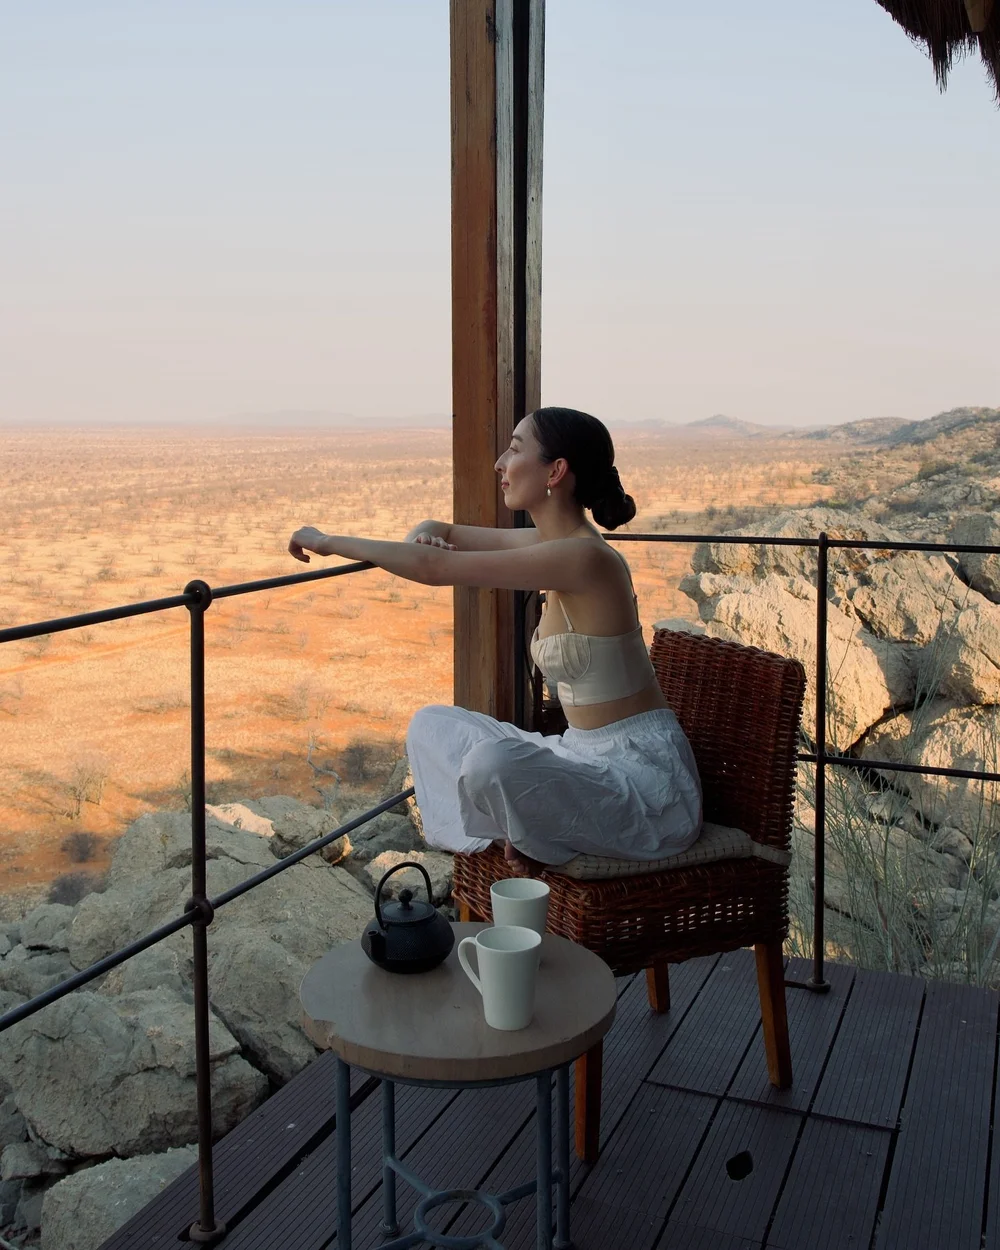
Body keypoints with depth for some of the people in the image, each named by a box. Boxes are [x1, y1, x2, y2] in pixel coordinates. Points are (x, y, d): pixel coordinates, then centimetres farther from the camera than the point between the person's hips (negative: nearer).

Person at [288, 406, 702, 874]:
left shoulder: (584, 557, -22)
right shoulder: (552, 544, 6)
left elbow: (435, 568, -23)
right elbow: (442, 534, 20)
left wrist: (329, 541, -12)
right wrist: (420, 536, -5)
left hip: (644, 771, -9)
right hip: (587, 754, 9)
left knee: (493, 762, -35)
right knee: (431, 726, 13)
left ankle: (548, 849, -4)